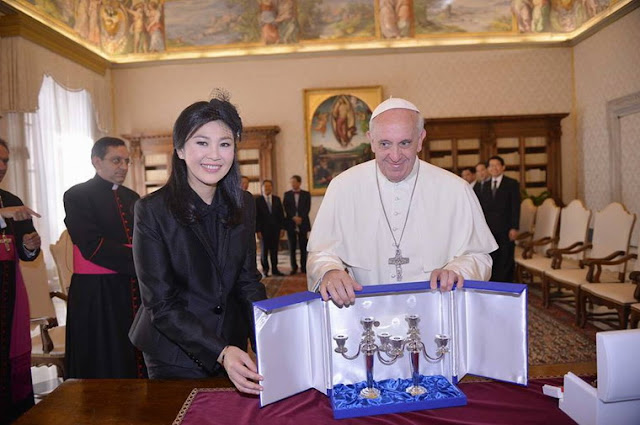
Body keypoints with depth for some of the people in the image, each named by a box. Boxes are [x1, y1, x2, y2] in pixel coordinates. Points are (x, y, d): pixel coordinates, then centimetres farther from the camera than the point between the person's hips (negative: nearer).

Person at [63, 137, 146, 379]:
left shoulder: (132, 198, 14)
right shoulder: (77, 196, -5)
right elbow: (94, 247, -16)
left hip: (135, 292, 6)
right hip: (96, 295, -6)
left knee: (138, 363, 11)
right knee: (104, 369, 5)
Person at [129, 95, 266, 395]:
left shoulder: (244, 205, -4)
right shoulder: (152, 210, -18)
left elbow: (247, 281, -1)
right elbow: (161, 305, -18)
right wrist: (220, 352, -30)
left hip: (232, 347, 5)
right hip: (176, 355, -4)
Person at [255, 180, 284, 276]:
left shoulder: (277, 199, 11)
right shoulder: (258, 200, 0)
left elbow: (281, 214, 11)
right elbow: (256, 216, -3)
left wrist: (282, 228, 4)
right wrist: (258, 230, -9)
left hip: (275, 229, 3)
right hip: (264, 230, -3)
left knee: (274, 250, 5)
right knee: (264, 251, 4)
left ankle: (275, 269, 12)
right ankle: (265, 270, 14)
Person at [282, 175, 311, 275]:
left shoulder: (306, 194, 10)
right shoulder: (287, 194, 11)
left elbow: (307, 208, 1)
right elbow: (286, 208, 2)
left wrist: (301, 218, -12)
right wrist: (294, 218, -12)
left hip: (303, 223, -1)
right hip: (291, 224, 1)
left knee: (303, 247, 0)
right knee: (292, 247, 2)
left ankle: (304, 267, 6)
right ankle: (294, 267, 8)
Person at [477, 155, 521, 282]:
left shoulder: (512, 184, 2)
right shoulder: (486, 185, 14)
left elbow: (516, 207, -4)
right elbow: (482, 207, 11)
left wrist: (514, 228, -11)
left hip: (505, 229, -3)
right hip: (489, 229, 3)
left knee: (506, 262, 3)